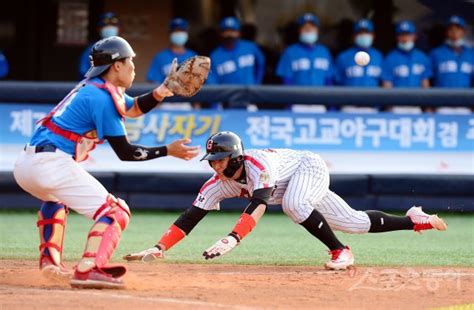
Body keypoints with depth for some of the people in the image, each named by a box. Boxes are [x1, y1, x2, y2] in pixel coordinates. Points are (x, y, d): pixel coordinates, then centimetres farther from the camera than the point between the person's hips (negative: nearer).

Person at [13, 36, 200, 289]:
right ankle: (88, 269, -29)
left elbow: (133, 108, 34)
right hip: (52, 164, -10)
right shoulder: (103, 97, -9)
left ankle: (49, 260, 29)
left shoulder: (92, 87, 20)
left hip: (25, 165, 10)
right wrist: (168, 151, -5)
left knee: (56, 197, 41)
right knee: (116, 212, -10)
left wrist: (157, 94, 15)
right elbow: (124, 152, -9)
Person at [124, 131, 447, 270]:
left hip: (310, 167, -7)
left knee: (294, 204, -38)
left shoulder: (257, 164, -37)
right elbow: (190, 217, -21)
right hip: (293, 188, 7)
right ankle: (414, 220, 24)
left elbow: (259, 205, -52)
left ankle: (342, 252, -23)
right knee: (354, 222, 8)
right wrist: (160, 248, -35)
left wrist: (233, 238, -65)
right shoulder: (217, 184, -17)